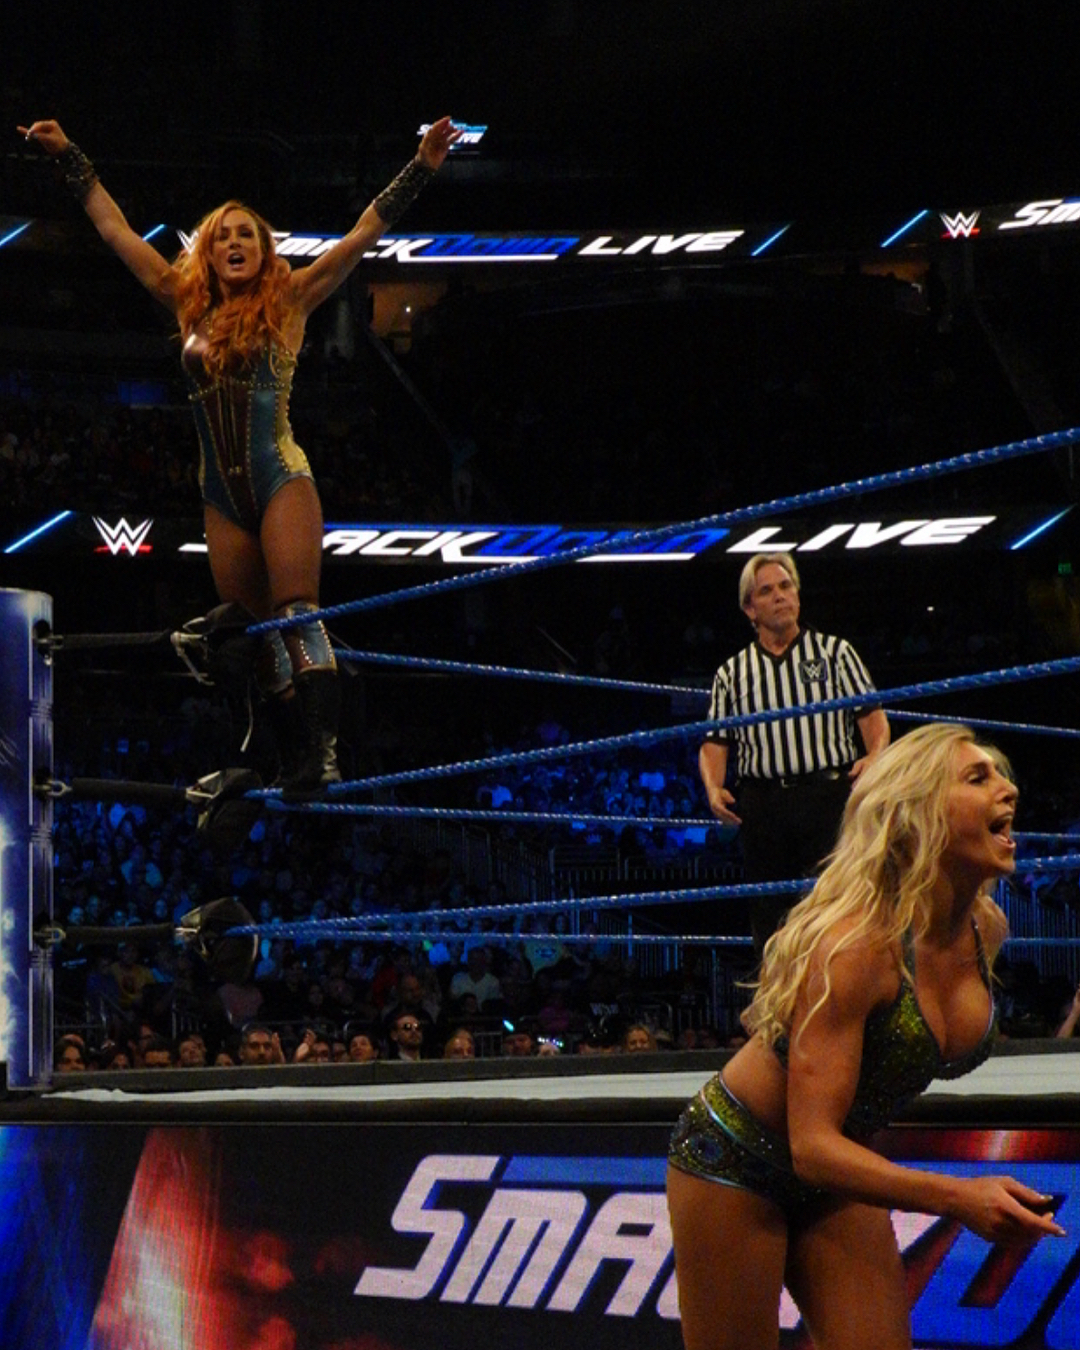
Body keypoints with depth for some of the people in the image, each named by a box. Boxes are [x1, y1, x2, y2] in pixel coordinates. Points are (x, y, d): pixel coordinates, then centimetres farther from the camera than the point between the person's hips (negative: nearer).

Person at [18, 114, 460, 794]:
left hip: (281, 480, -4)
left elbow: (363, 237, 0)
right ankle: (298, 761, 4)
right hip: (222, 494, 4)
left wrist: (420, 169, -5)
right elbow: (117, 231, 16)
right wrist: (70, 159, 19)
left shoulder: (287, 300, 2)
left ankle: (322, 751, -22)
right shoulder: (190, 304, 10)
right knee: (257, 631, 3)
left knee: (295, 611, -14)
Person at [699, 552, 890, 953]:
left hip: (829, 796, -2)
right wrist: (714, 788, -8)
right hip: (762, 806, 2)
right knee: (767, 911, 4)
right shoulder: (733, 672, 14)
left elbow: (872, 713, 5)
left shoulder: (834, 652, 10)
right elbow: (714, 741, 12)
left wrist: (875, 755, -16)